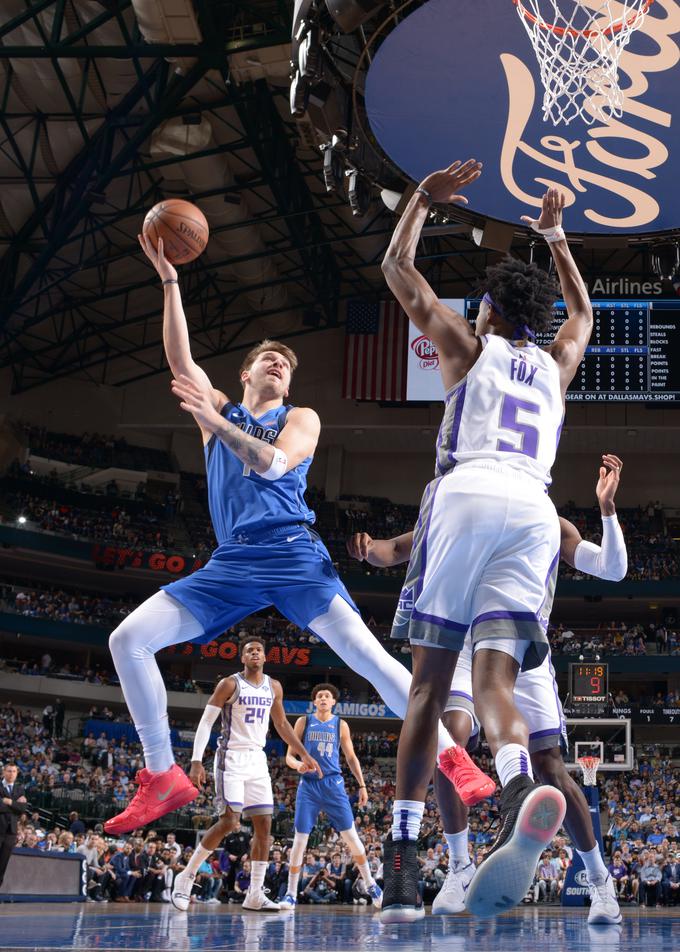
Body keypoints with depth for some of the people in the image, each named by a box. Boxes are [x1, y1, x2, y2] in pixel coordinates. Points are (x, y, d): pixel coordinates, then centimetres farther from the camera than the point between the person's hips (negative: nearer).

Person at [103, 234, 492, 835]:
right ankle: (164, 778, 0)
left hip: (291, 553, -4)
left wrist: (215, 422, -22)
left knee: (363, 650, -20)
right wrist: (168, 277, 1)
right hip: (230, 562, 4)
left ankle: (452, 760, -15)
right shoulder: (219, 408, 21)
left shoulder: (300, 418, 12)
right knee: (128, 640, -7)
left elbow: (274, 464, -10)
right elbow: (180, 357, 7)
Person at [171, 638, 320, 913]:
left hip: (258, 760, 6)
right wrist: (196, 762, -18)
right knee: (229, 822, -14)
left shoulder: (274, 687, 9)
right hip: (232, 758, -6)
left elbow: (281, 724, 21)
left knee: (264, 824, 1)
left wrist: (304, 754, 17)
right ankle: (186, 877, 1)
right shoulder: (230, 684, -8)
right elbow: (206, 722, -10)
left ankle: (255, 894, 6)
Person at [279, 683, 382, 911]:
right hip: (308, 785, 0)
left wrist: (362, 785, 7)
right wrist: (297, 764, -18)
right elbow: (289, 755, 5)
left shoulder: (340, 725, 8)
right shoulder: (304, 722, 6)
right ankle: (291, 894, 5)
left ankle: (371, 885, 14)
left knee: (351, 836, -1)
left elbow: (351, 757, 14)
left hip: (333, 784, 0)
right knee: (300, 839, -3)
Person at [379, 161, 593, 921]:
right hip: (534, 512, 2)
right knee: (493, 680, -7)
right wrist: (554, 234, 59)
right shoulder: (555, 365, 29)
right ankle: (519, 789, -40)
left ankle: (401, 857, -8)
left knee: (430, 685, 0)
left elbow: (397, 268, 28)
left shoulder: (467, 345, 20)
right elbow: (583, 311, 52)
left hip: (466, 497, -2)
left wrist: (425, 198, 38)